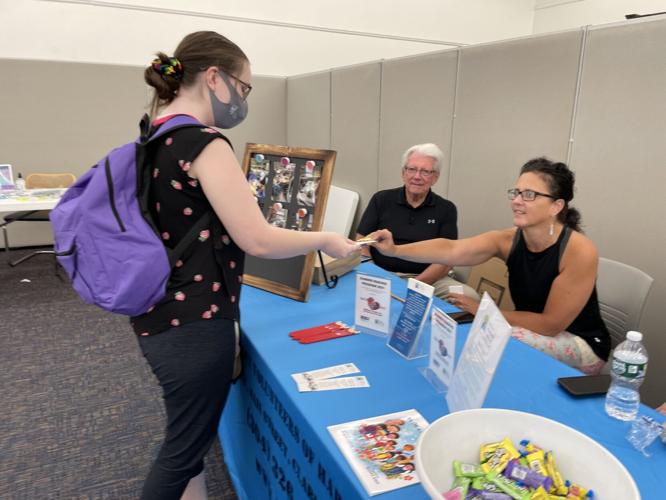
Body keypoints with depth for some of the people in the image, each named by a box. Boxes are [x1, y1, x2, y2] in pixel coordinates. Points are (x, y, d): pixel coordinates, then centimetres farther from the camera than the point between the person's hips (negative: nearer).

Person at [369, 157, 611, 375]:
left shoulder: (579, 251, -25)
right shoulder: (508, 240, -13)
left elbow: (551, 323, -21)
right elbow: (451, 250, -29)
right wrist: (395, 250, -44)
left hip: (582, 346, -4)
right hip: (534, 333, 5)